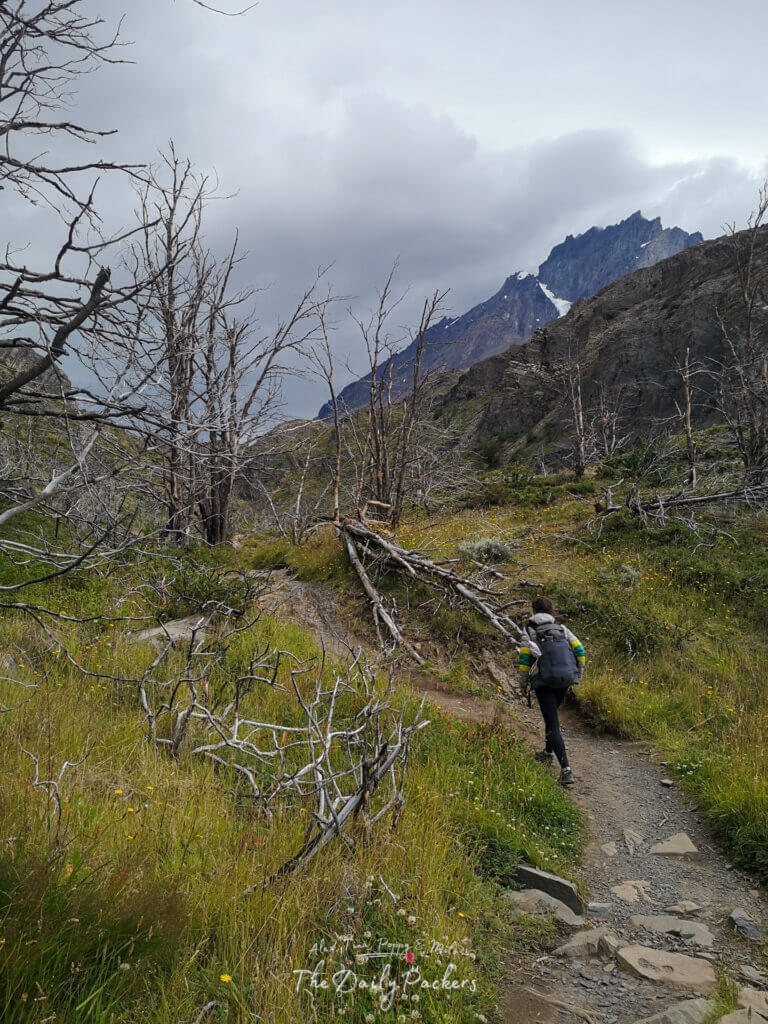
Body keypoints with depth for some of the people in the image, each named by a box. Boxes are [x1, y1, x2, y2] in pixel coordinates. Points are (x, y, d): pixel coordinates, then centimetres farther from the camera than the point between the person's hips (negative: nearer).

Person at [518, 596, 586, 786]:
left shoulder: (529, 630, 0)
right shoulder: (561, 628, 10)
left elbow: (524, 658, -6)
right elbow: (580, 652, 5)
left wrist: (523, 683, 6)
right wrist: (576, 676, 17)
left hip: (544, 681, -4)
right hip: (564, 681, 5)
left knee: (553, 725, -4)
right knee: (551, 714, 28)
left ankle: (566, 770, -15)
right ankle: (548, 753, 43)